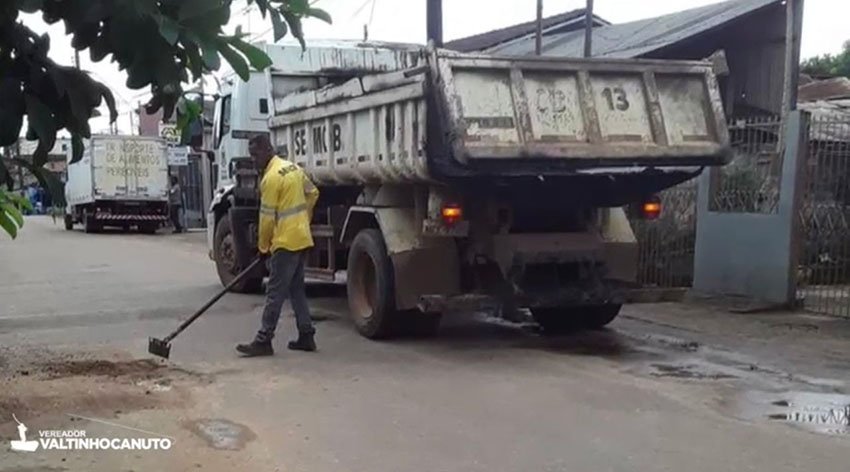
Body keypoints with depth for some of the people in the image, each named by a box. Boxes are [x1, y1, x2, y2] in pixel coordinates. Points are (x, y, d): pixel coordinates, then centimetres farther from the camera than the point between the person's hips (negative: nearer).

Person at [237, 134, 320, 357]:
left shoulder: (271, 177, -16)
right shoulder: (293, 168, 10)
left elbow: (267, 217, -13)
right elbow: (313, 193, 19)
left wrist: (263, 247, -2)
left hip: (286, 241, -9)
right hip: (302, 238, 9)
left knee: (275, 293, -6)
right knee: (296, 289, 15)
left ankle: (263, 341, -3)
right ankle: (306, 336, 17)